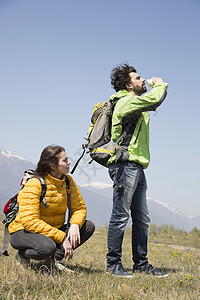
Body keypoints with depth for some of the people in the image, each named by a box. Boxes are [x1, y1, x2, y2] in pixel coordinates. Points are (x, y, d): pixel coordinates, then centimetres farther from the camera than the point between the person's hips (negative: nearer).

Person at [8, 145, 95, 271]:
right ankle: (23, 255, -5)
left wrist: (75, 225, -23)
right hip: (24, 232, -6)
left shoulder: (68, 181, -1)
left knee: (89, 226, -11)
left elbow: (79, 208, 2)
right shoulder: (34, 184, -21)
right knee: (47, 247, -39)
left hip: (54, 230, 7)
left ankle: (55, 258, -5)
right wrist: (61, 237, -31)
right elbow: (30, 221, -28)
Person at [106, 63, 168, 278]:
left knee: (142, 219, 10)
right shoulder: (126, 101, -8)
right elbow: (155, 100, -20)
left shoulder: (136, 105, 24)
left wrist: (157, 87, 23)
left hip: (137, 167, 10)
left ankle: (141, 264, 17)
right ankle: (113, 264, -1)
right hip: (125, 165, -10)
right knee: (121, 215, -7)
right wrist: (160, 85, 0)